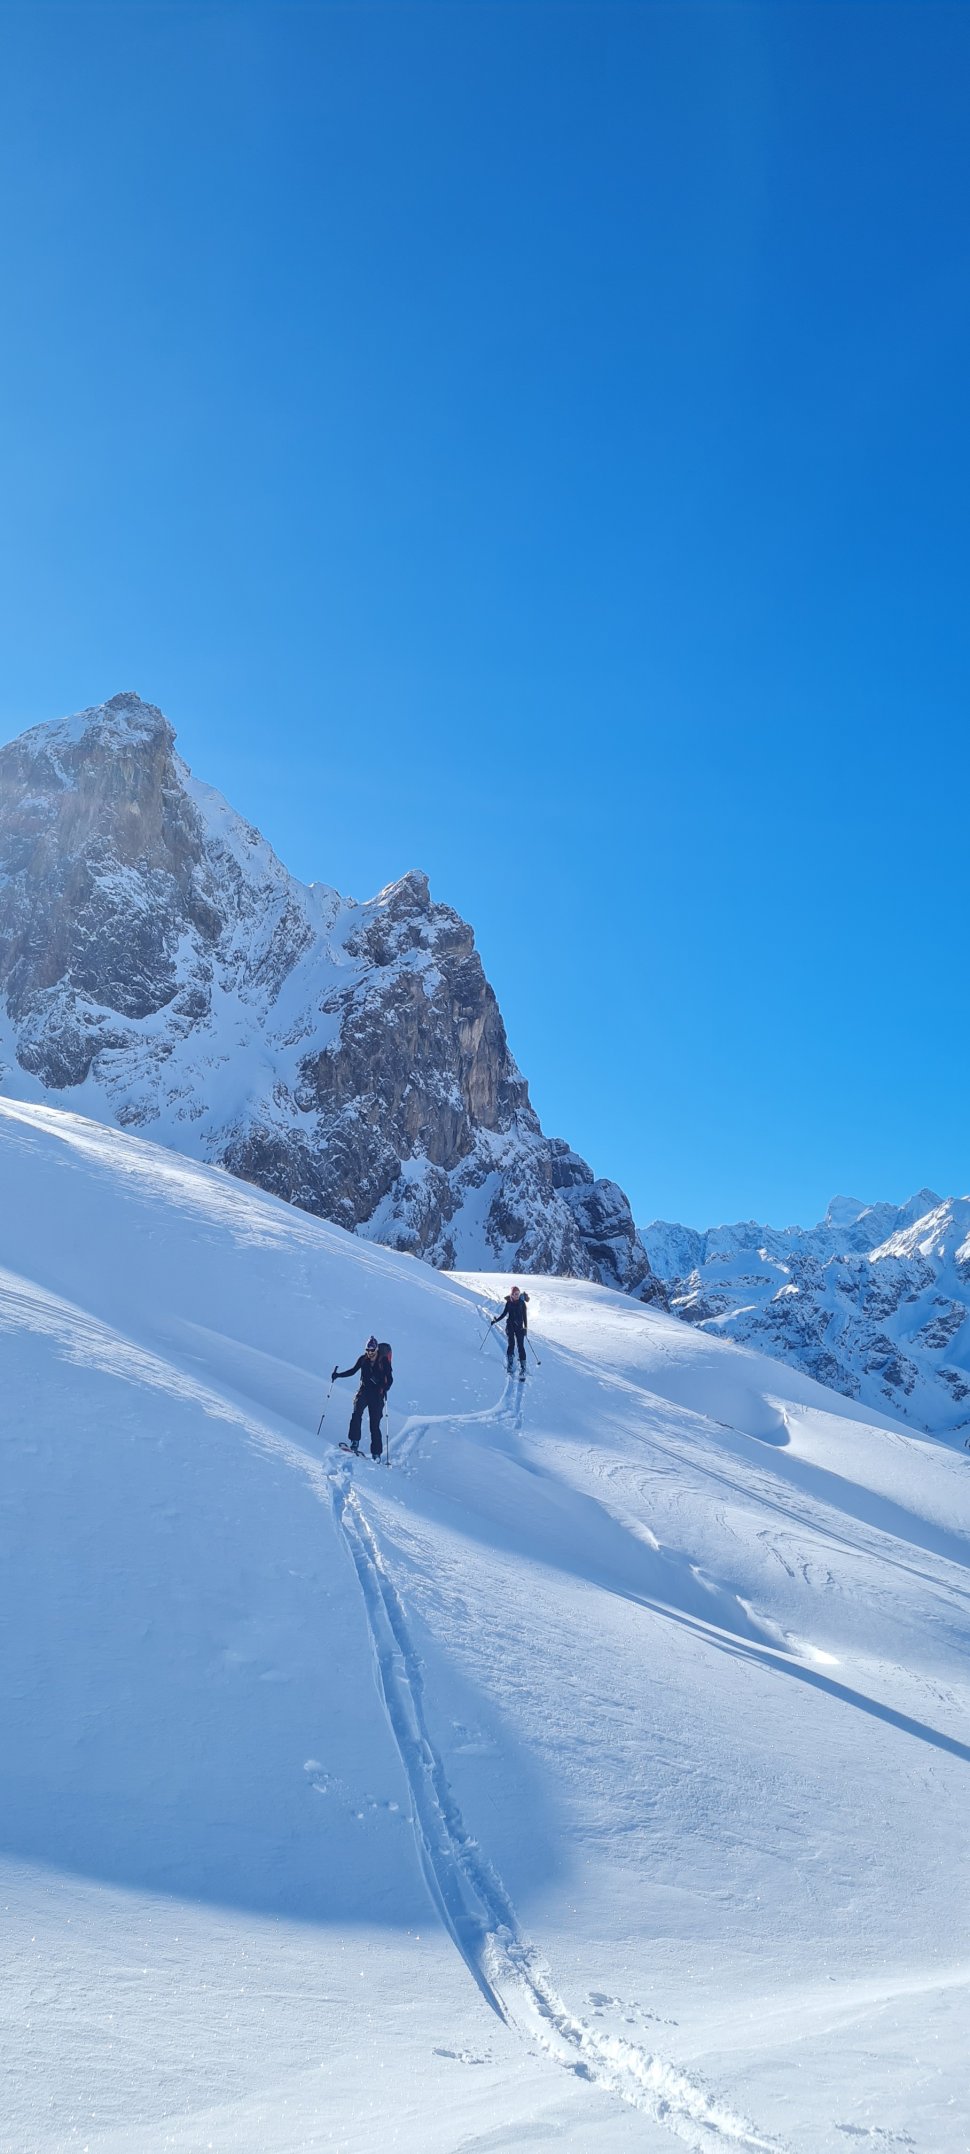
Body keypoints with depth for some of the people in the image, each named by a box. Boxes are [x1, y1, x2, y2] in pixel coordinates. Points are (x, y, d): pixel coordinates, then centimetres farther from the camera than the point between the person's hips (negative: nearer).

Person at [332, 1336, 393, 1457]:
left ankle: (376, 1453, 2)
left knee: (375, 1424, -4)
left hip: (377, 1394, -3)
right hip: (363, 1391, 3)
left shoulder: (384, 1361, -7)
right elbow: (353, 1371, 15)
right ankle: (354, 1442, -22)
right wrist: (338, 1375, 3)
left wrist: (385, 1388, -29)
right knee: (357, 1413, -24)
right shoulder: (363, 1359, 2)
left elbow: (389, 1379, -9)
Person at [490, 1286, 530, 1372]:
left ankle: (523, 1365, -5)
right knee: (511, 1344, -10)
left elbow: (525, 1316, 1)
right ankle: (509, 1366, -7)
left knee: (520, 1345, -6)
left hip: (519, 1326, 0)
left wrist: (525, 1327, -6)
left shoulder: (522, 1303, 0)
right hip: (510, 1325, 0)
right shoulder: (508, 1303, 3)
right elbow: (504, 1313, 11)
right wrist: (496, 1320, 3)